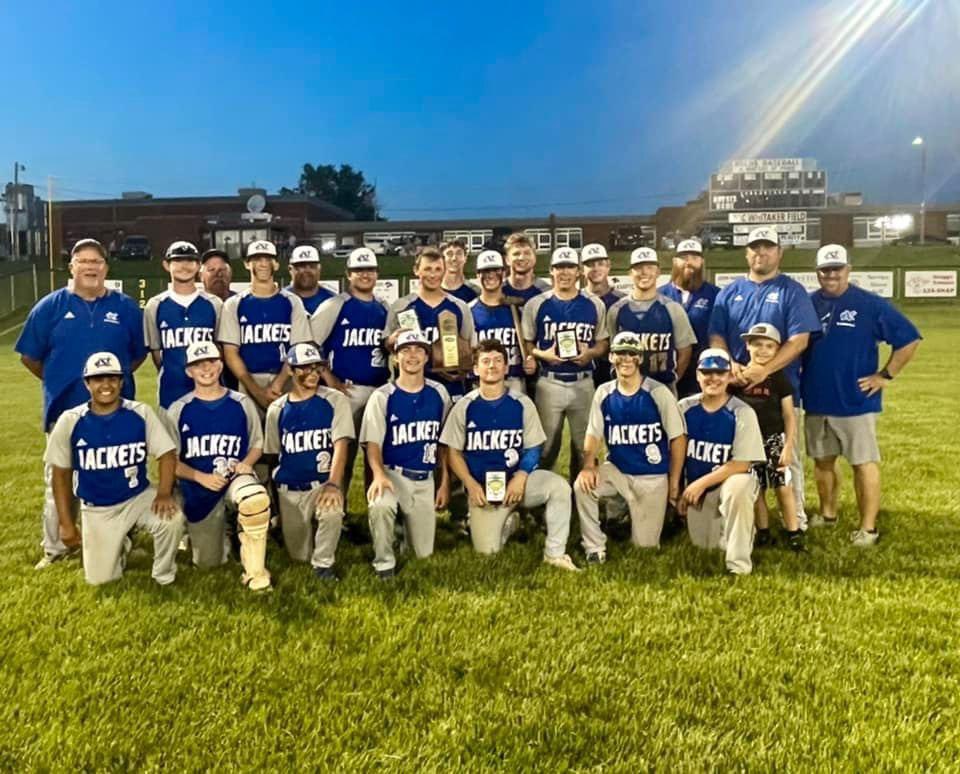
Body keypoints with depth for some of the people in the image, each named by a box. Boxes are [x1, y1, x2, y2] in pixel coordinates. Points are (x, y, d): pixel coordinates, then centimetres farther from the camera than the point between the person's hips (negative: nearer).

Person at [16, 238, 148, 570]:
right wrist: (57, 382, 7)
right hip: (65, 409, 0)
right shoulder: (50, 306, 0)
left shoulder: (126, 307, 1)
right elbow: (29, 355, 6)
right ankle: (54, 547, 23)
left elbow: (139, 353, 10)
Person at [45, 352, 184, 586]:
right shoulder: (70, 421, -9)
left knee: (172, 519, -31)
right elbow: (61, 473, -1)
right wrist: (66, 524, -1)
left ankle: (164, 578, -2)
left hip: (139, 497, -1)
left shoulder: (141, 413, -11)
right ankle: (120, 544, 34)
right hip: (96, 509, 1)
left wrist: (164, 493, -28)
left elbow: (167, 453, -10)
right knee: (100, 579, 0)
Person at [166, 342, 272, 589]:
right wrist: (200, 477, -16)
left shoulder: (242, 404, 1)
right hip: (198, 488, 1)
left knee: (256, 499, -39)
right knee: (208, 562, 7)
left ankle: (254, 571, -21)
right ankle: (221, 528, 42)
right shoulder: (178, 410, -1)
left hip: (236, 476, -1)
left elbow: (257, 445, 10)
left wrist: (246, 463, -12)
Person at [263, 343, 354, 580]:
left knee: (332, 510, -36)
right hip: (289, 489, 3)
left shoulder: (334, 401, -5)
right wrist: (276, 504, 14)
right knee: (299, 555, 6)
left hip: (323, 482, -3)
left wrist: (333, 484, -29)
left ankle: (323, 563, -10)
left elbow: (341, 444, -14)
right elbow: (272, 454, 11)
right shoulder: (277, 409, 4)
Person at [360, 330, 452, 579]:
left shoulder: (439, 393, 5)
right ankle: (384, 563, -13)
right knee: (379, 505, -38)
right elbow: (373, 443, -10)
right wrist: (379, 474, -29)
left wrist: (445, 482, 7)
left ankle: (409, 527, 37)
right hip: (392, 473, -3)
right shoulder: (382, 397, -5)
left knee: (423, 552, 2)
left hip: (425, 479, 3)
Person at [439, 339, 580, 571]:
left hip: (517, 479, 0)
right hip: (482, 488, 0)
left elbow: (533, 449, 1)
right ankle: (508, 523, 25)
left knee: (559, 486, -29)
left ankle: (555, 553, -14)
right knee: (486, 550, -11)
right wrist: (471, 485, -11)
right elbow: (454, 452, 2)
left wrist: (520, 478, -17)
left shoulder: (522, 404, -1)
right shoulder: (464, 407, -2)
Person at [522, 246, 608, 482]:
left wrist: (590, 353, -11)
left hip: (583, 383, 2)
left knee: (584, 443, 12)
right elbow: (526, 343, 4)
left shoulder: (594, 305, 4)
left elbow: (602, 343, 10)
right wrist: (542, 354, -15)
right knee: (547, 445, 8)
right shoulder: (536, 304, 0)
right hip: (549, 383, -1)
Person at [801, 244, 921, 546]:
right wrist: (798, 379, 3)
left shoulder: (871, 304, -8)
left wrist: (885, 375, -8)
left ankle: (868, 528, 8)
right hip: (816, 401, 5)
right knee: (822, 461, 15)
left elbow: (909, 339, -7)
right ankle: (828, 515, 31)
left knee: (864, 462, 1)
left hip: (856, 400, -4)